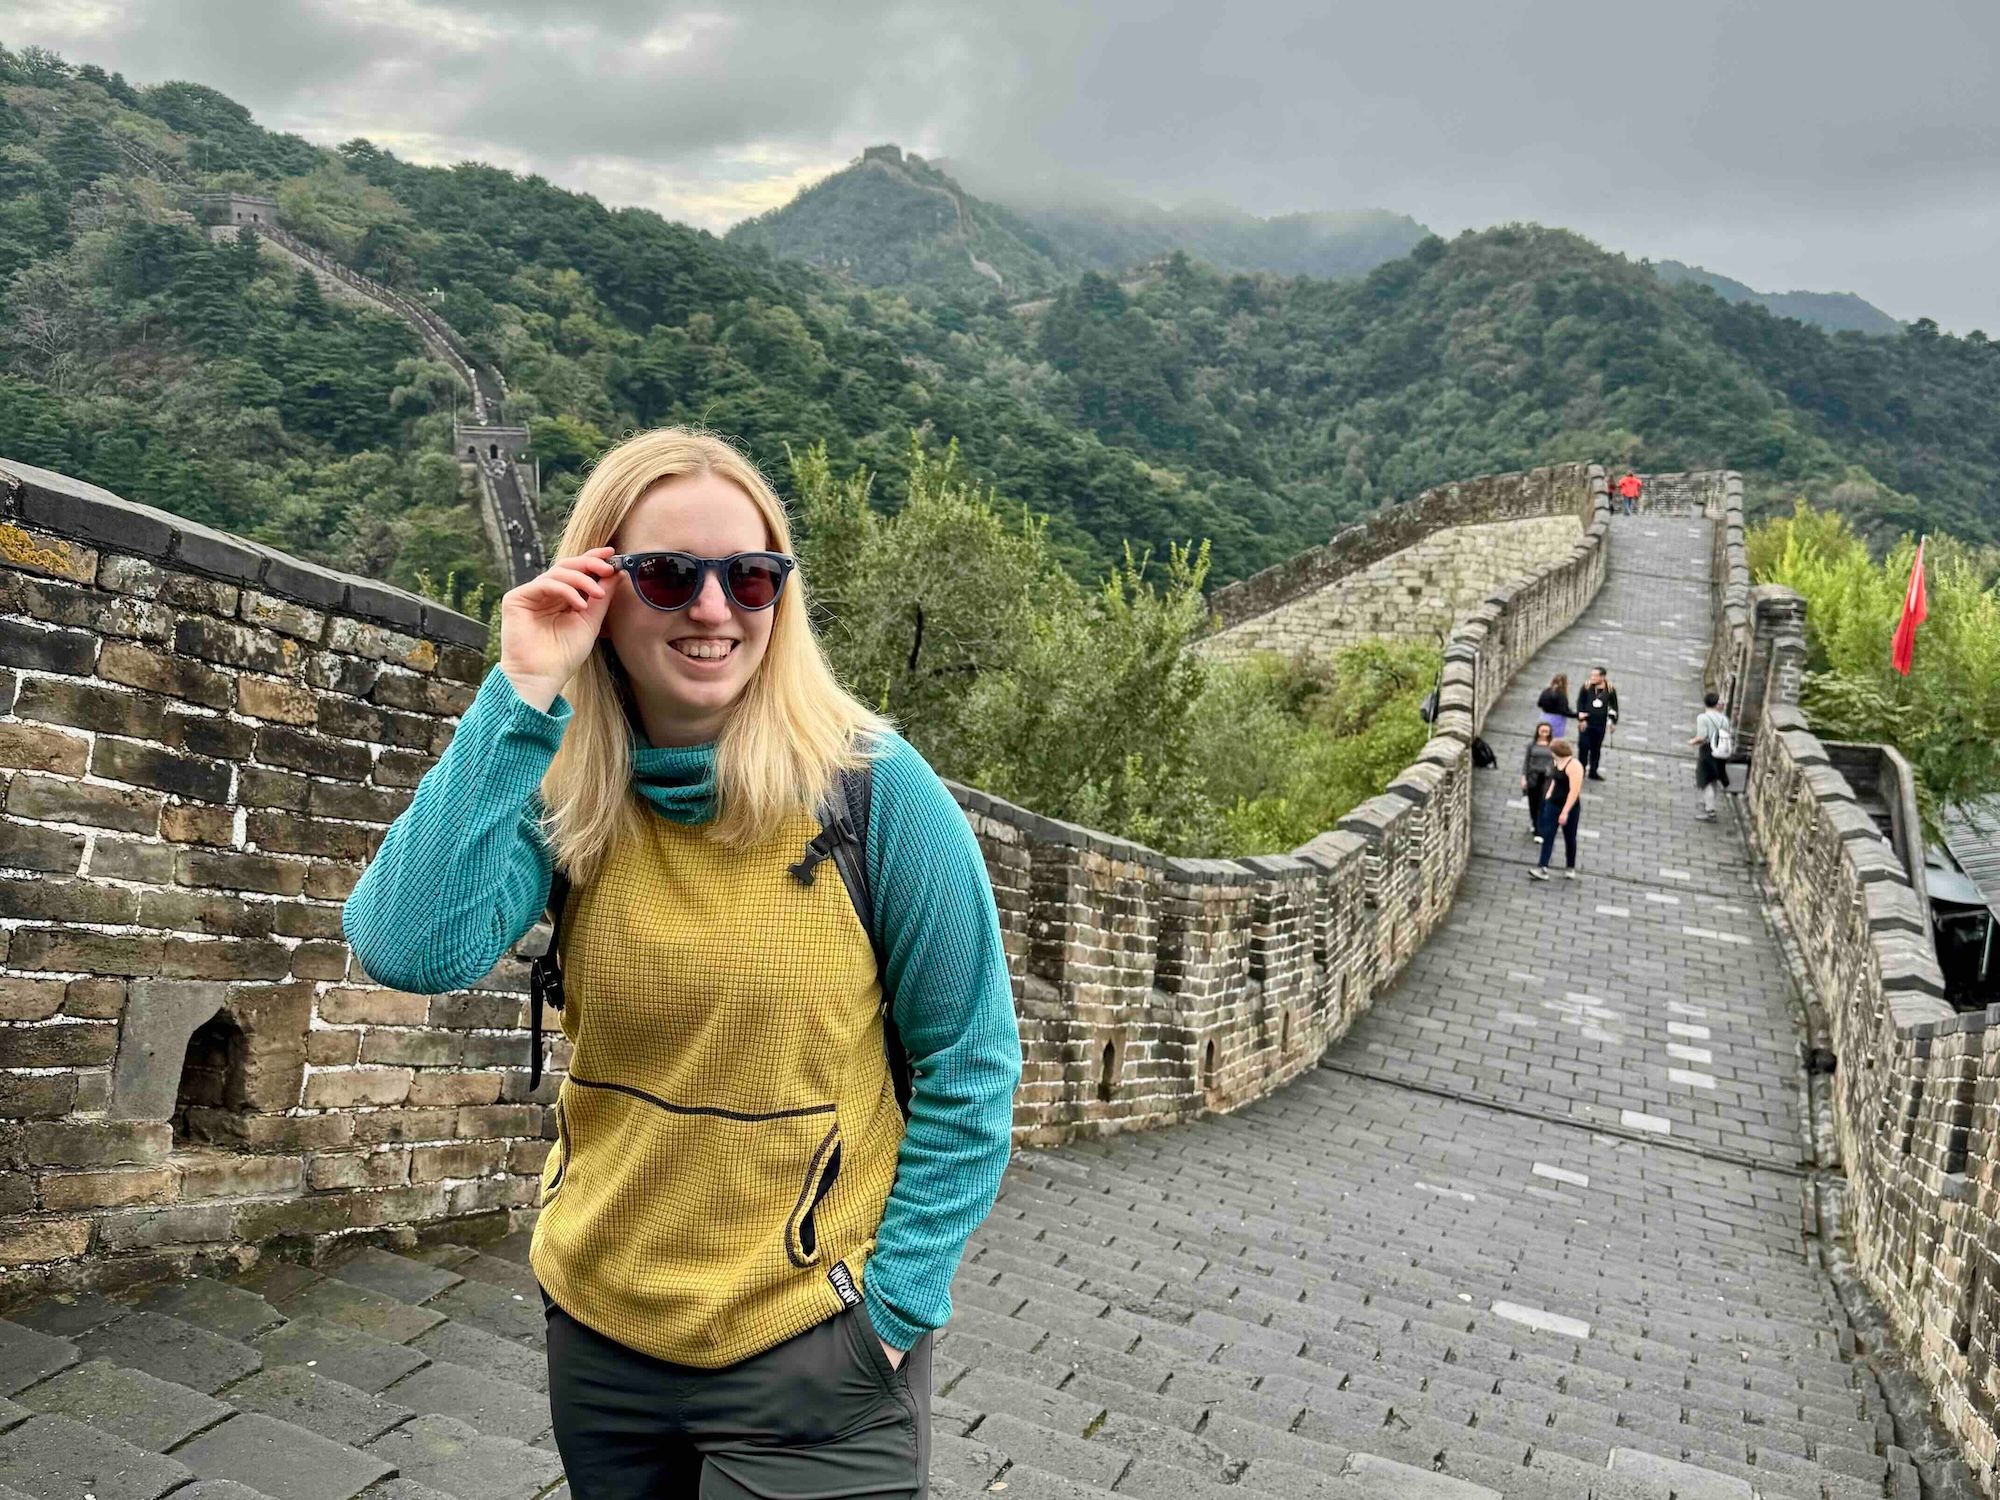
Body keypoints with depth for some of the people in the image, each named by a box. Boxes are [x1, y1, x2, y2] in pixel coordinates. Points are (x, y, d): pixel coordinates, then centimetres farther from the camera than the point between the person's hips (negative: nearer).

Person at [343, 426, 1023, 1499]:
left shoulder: (870, 784, -15)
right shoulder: (560, 790, -6)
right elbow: (411, 951, -23)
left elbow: (967, 1062, -9)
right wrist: (522, 696, -22)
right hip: (599, 1328, 4)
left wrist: (897, 1299, -11)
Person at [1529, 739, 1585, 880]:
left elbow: (1574, 791, -25)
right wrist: (1549, 794, 13)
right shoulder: (1558, 762, 6)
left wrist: (1565, 812, -27)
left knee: (1569, 838, 9)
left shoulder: (1574, 766, -21)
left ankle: (1570, 868, 26)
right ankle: (1543, 868, -7)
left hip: (1569, 807, -7)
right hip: (1553, 804, 7)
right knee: (1547, 835, -3)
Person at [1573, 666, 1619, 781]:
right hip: (1586, 723, -1)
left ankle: (1593, 772, 21)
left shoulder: (1610, 689, -2)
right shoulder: (1586, 687, -6)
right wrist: (1581, 719, -9)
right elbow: (1580, 703, -3)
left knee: (1596, 749, 10)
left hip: (1600, 724, 1)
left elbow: (1614, 706, 9)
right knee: (1583, 747, 0)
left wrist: (1613, 722, 7)